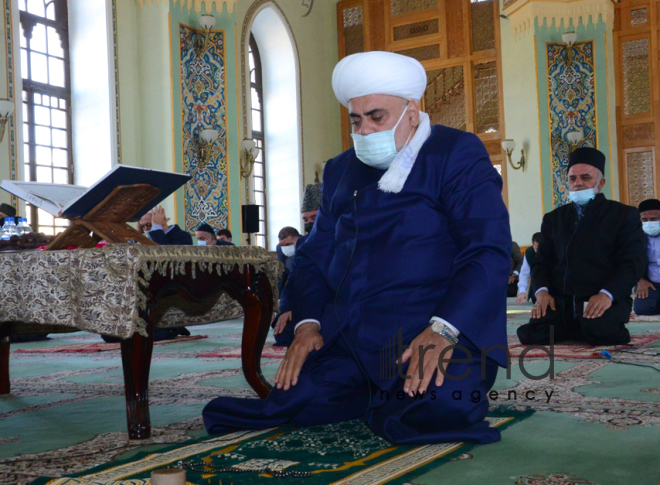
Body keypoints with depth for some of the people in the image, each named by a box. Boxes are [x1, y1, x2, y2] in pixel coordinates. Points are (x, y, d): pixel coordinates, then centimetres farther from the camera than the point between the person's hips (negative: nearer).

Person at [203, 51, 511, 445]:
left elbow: (490, 250, -11)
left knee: (435, 409, -32)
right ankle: (386, 397, 10)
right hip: (348, 338, 5)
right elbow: (315, 254, 20)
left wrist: (443, 331, -24)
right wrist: (308, 322, 1)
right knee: (289, 403, -14)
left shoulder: (458, 154, 0)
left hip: (436, 335, -5)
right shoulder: (341, 170, 19)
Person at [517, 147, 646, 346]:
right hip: (560, 300, 4)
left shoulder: (623, 214, 6)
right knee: (532, 334, -22)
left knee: (599, 333, -36)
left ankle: (595, 327, 1)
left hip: (605, 298, -4)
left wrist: (607, 294, -22)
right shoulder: (554, 218, 19)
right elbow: (542, 261, 15)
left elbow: (633, 262, -4)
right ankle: (578, 329, 6)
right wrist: (542, 291, -8)